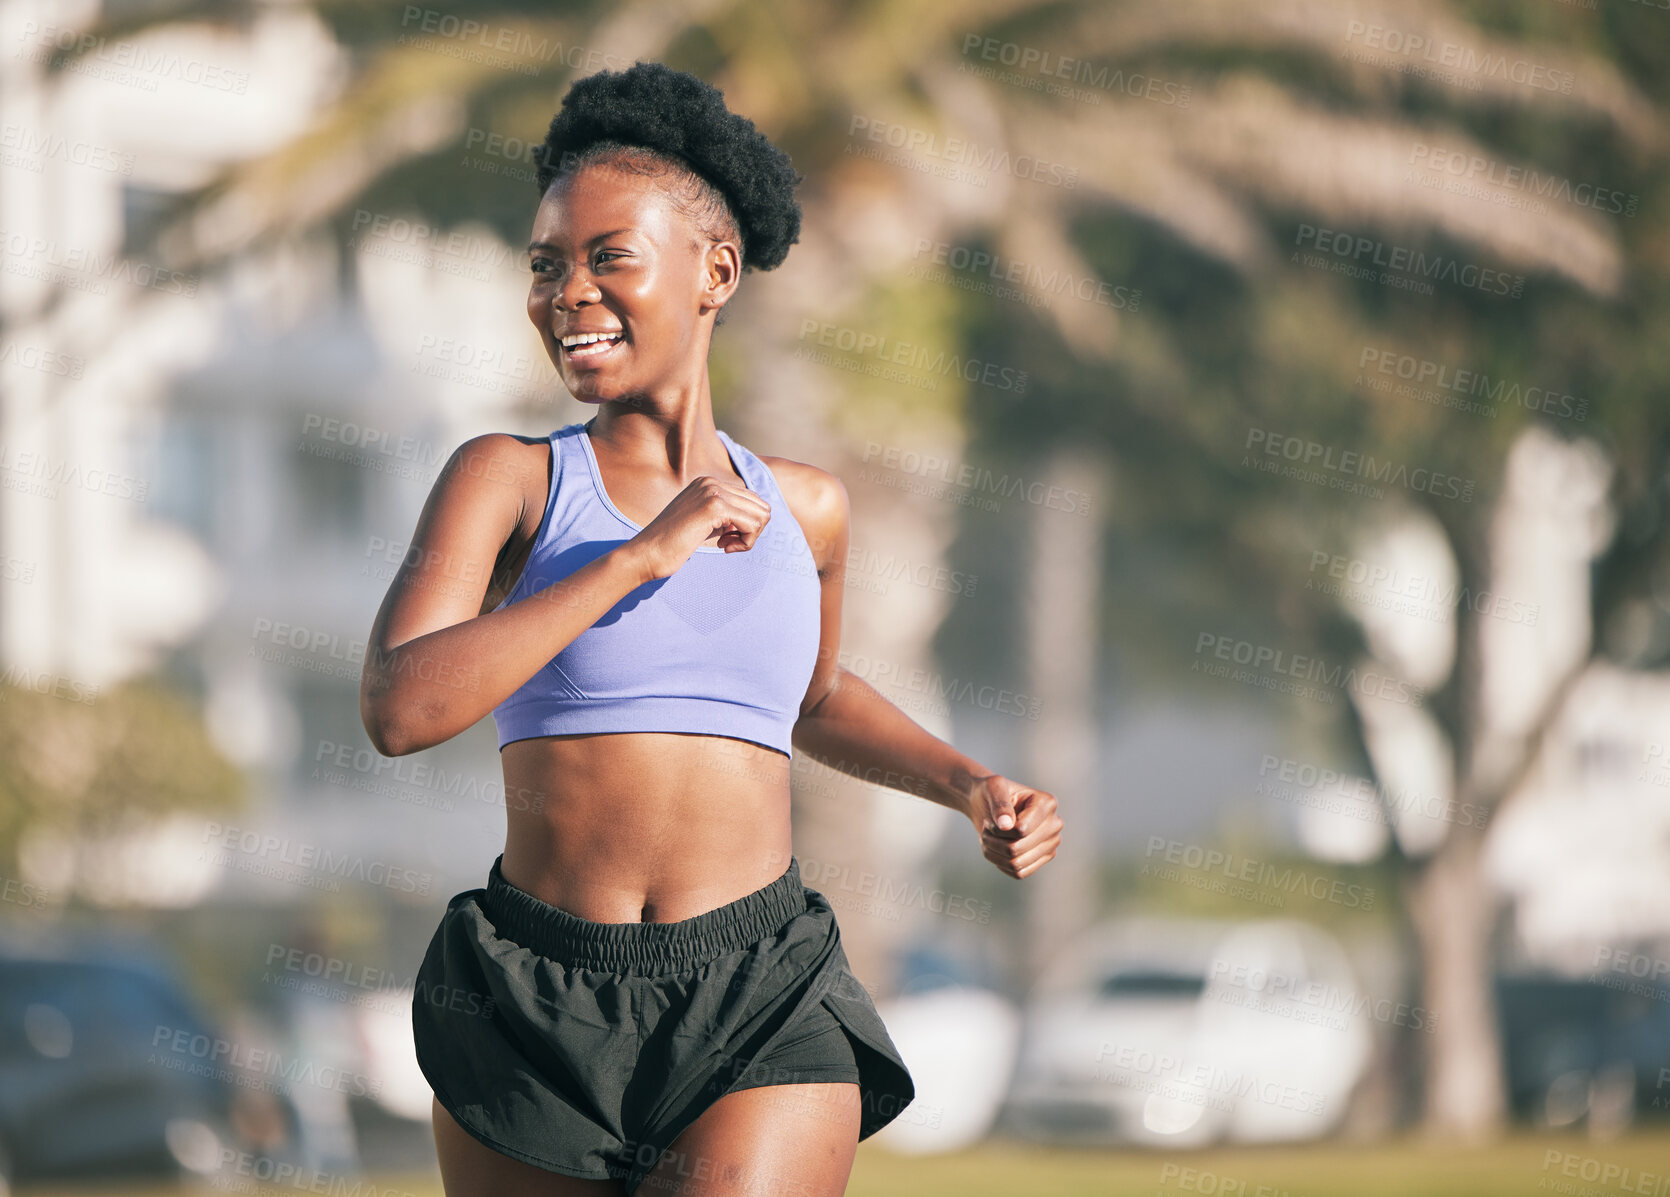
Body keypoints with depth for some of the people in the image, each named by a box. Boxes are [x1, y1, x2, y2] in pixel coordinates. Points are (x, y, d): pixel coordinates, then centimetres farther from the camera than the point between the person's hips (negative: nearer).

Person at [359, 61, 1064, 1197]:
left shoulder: (803, 507, 10)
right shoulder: (511, 478, 0)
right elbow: (399, 709, -16)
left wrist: (972, 786, 16)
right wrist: (636, 559, -17)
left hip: (761, 1017, 0)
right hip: (534, 1016, 0)